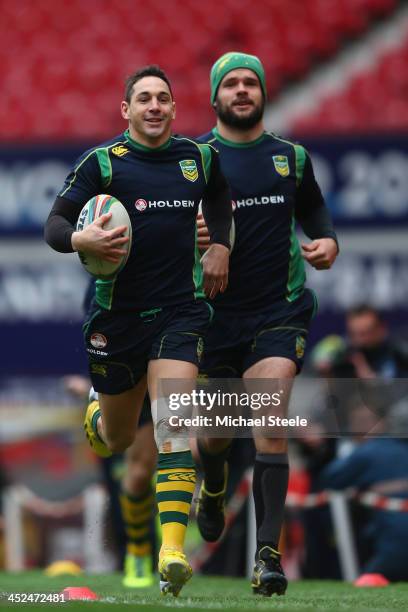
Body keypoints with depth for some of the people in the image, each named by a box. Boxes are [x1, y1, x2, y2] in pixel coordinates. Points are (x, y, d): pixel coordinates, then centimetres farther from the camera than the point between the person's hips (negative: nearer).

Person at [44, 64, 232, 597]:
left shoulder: (199, 157, 6)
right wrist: (81, 240, -27)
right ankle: (96, 417, 53)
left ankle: (173, 552, -24)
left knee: (172, 423, -18)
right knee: (118, 439, 13)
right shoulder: (102, 162, -4)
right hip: (118, 312, 0)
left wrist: (220, 247, 12)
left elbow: (220, 201, 28)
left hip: (181, 309, 1)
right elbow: (55, 224, -6)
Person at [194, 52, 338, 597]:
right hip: (216, 310, 0)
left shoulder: (291, 158, 8)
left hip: (280, 311, 0)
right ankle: (213, 490, 50)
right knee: (216, 426, 12)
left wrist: (328, 243, 3)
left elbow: (313, 208, 24)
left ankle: (268, 554, -20)